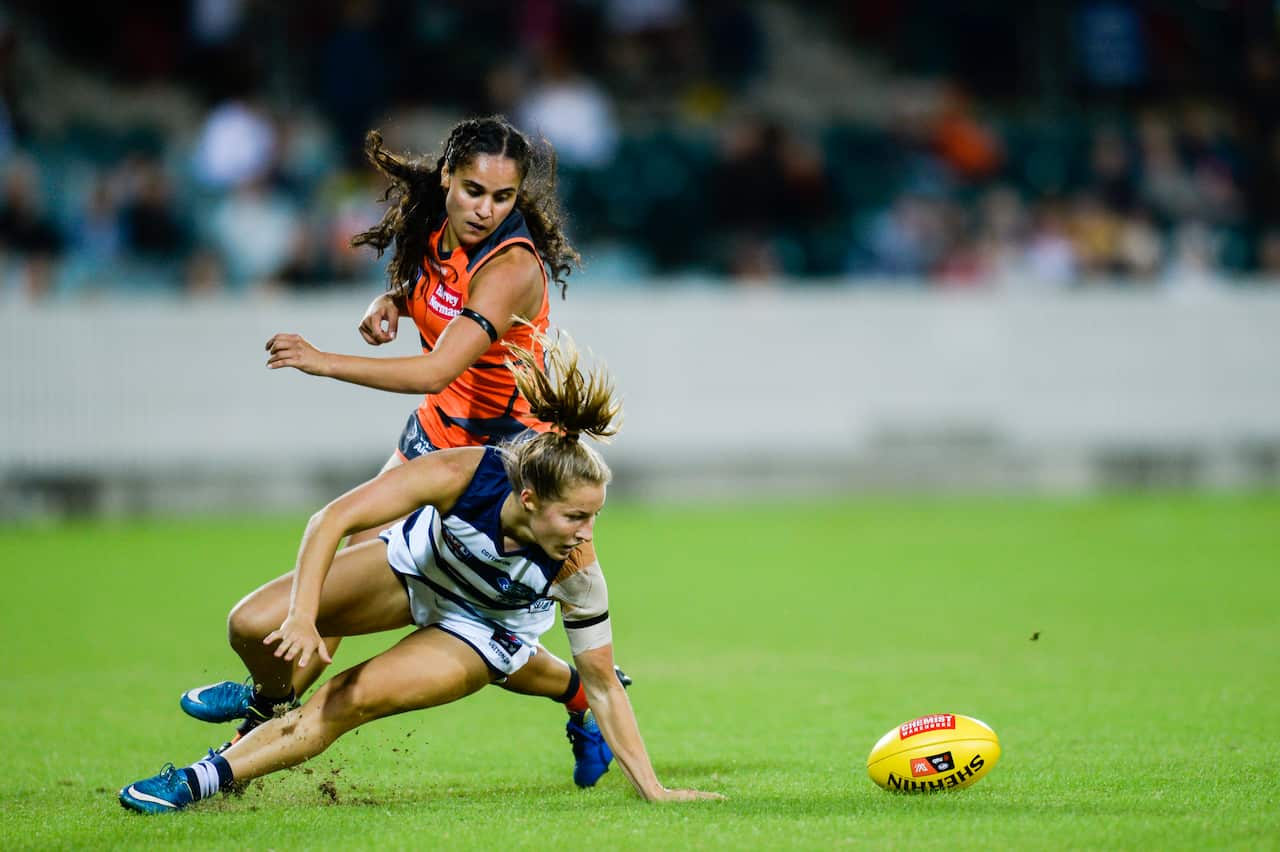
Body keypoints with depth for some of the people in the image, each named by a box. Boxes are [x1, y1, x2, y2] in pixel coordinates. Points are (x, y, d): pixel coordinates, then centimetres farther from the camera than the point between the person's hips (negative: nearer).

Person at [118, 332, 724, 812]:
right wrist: (303, 615, -44)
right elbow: (333, 519, -34)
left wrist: (652, 791, -21)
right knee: (259, 627, -10)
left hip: (484, 631, -1)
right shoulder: (464, 474, -38)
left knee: (351, 700, -20)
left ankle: (204, 780, -5)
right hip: (419, 564, 1)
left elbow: (603, 687, -21)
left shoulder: (577, 569, -34)